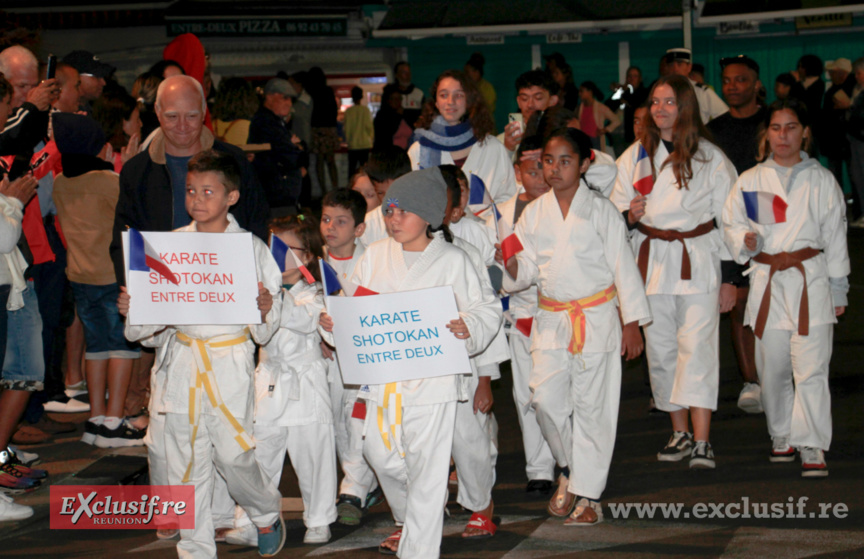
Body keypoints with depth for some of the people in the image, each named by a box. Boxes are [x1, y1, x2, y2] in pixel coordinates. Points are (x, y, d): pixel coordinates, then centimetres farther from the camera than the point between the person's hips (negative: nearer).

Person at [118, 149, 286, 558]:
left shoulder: (251, 247, 0)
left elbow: (265, 332, 2)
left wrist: (265, 309, -20)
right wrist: (131, 310, -9)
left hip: (231, 359, -3)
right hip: (183, 359, 3)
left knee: (233, 454, -5)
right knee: (186, 461, 4)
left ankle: (266, 512, 25)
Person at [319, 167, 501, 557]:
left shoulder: (452, 260, -3)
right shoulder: (375, 255, 7)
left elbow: (488, 309, -1)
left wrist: (468, 328, -21)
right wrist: (334, 323, -6)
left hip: (433, 376, -5)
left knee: (427, 470, -4)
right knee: (381, 455, 16)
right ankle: (407, 521, 43)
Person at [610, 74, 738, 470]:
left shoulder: (710, 157, 2)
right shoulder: (635, 157, 9)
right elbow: (615, 210, 14)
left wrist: (728, 278, 1)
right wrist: (630, 215, -10)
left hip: (698, 261, -3)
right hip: (651, 260, 3)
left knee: (697, 348, -11)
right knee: (661, 349, 5)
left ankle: (702, 441, -14)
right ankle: (680, 433, 19)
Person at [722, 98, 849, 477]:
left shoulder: (822, 181, 7)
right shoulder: (750, 181, 9)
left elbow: (835, 237, 10)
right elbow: (732, 225, 12)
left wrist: (838, 290, 9)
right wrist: (746, 241, -11)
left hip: (811, 279, -2)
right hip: (767, 281, 2)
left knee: (811, 368, -9)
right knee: (772, 368, 7)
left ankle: (812, 446, -5)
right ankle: (781, 436, 25)